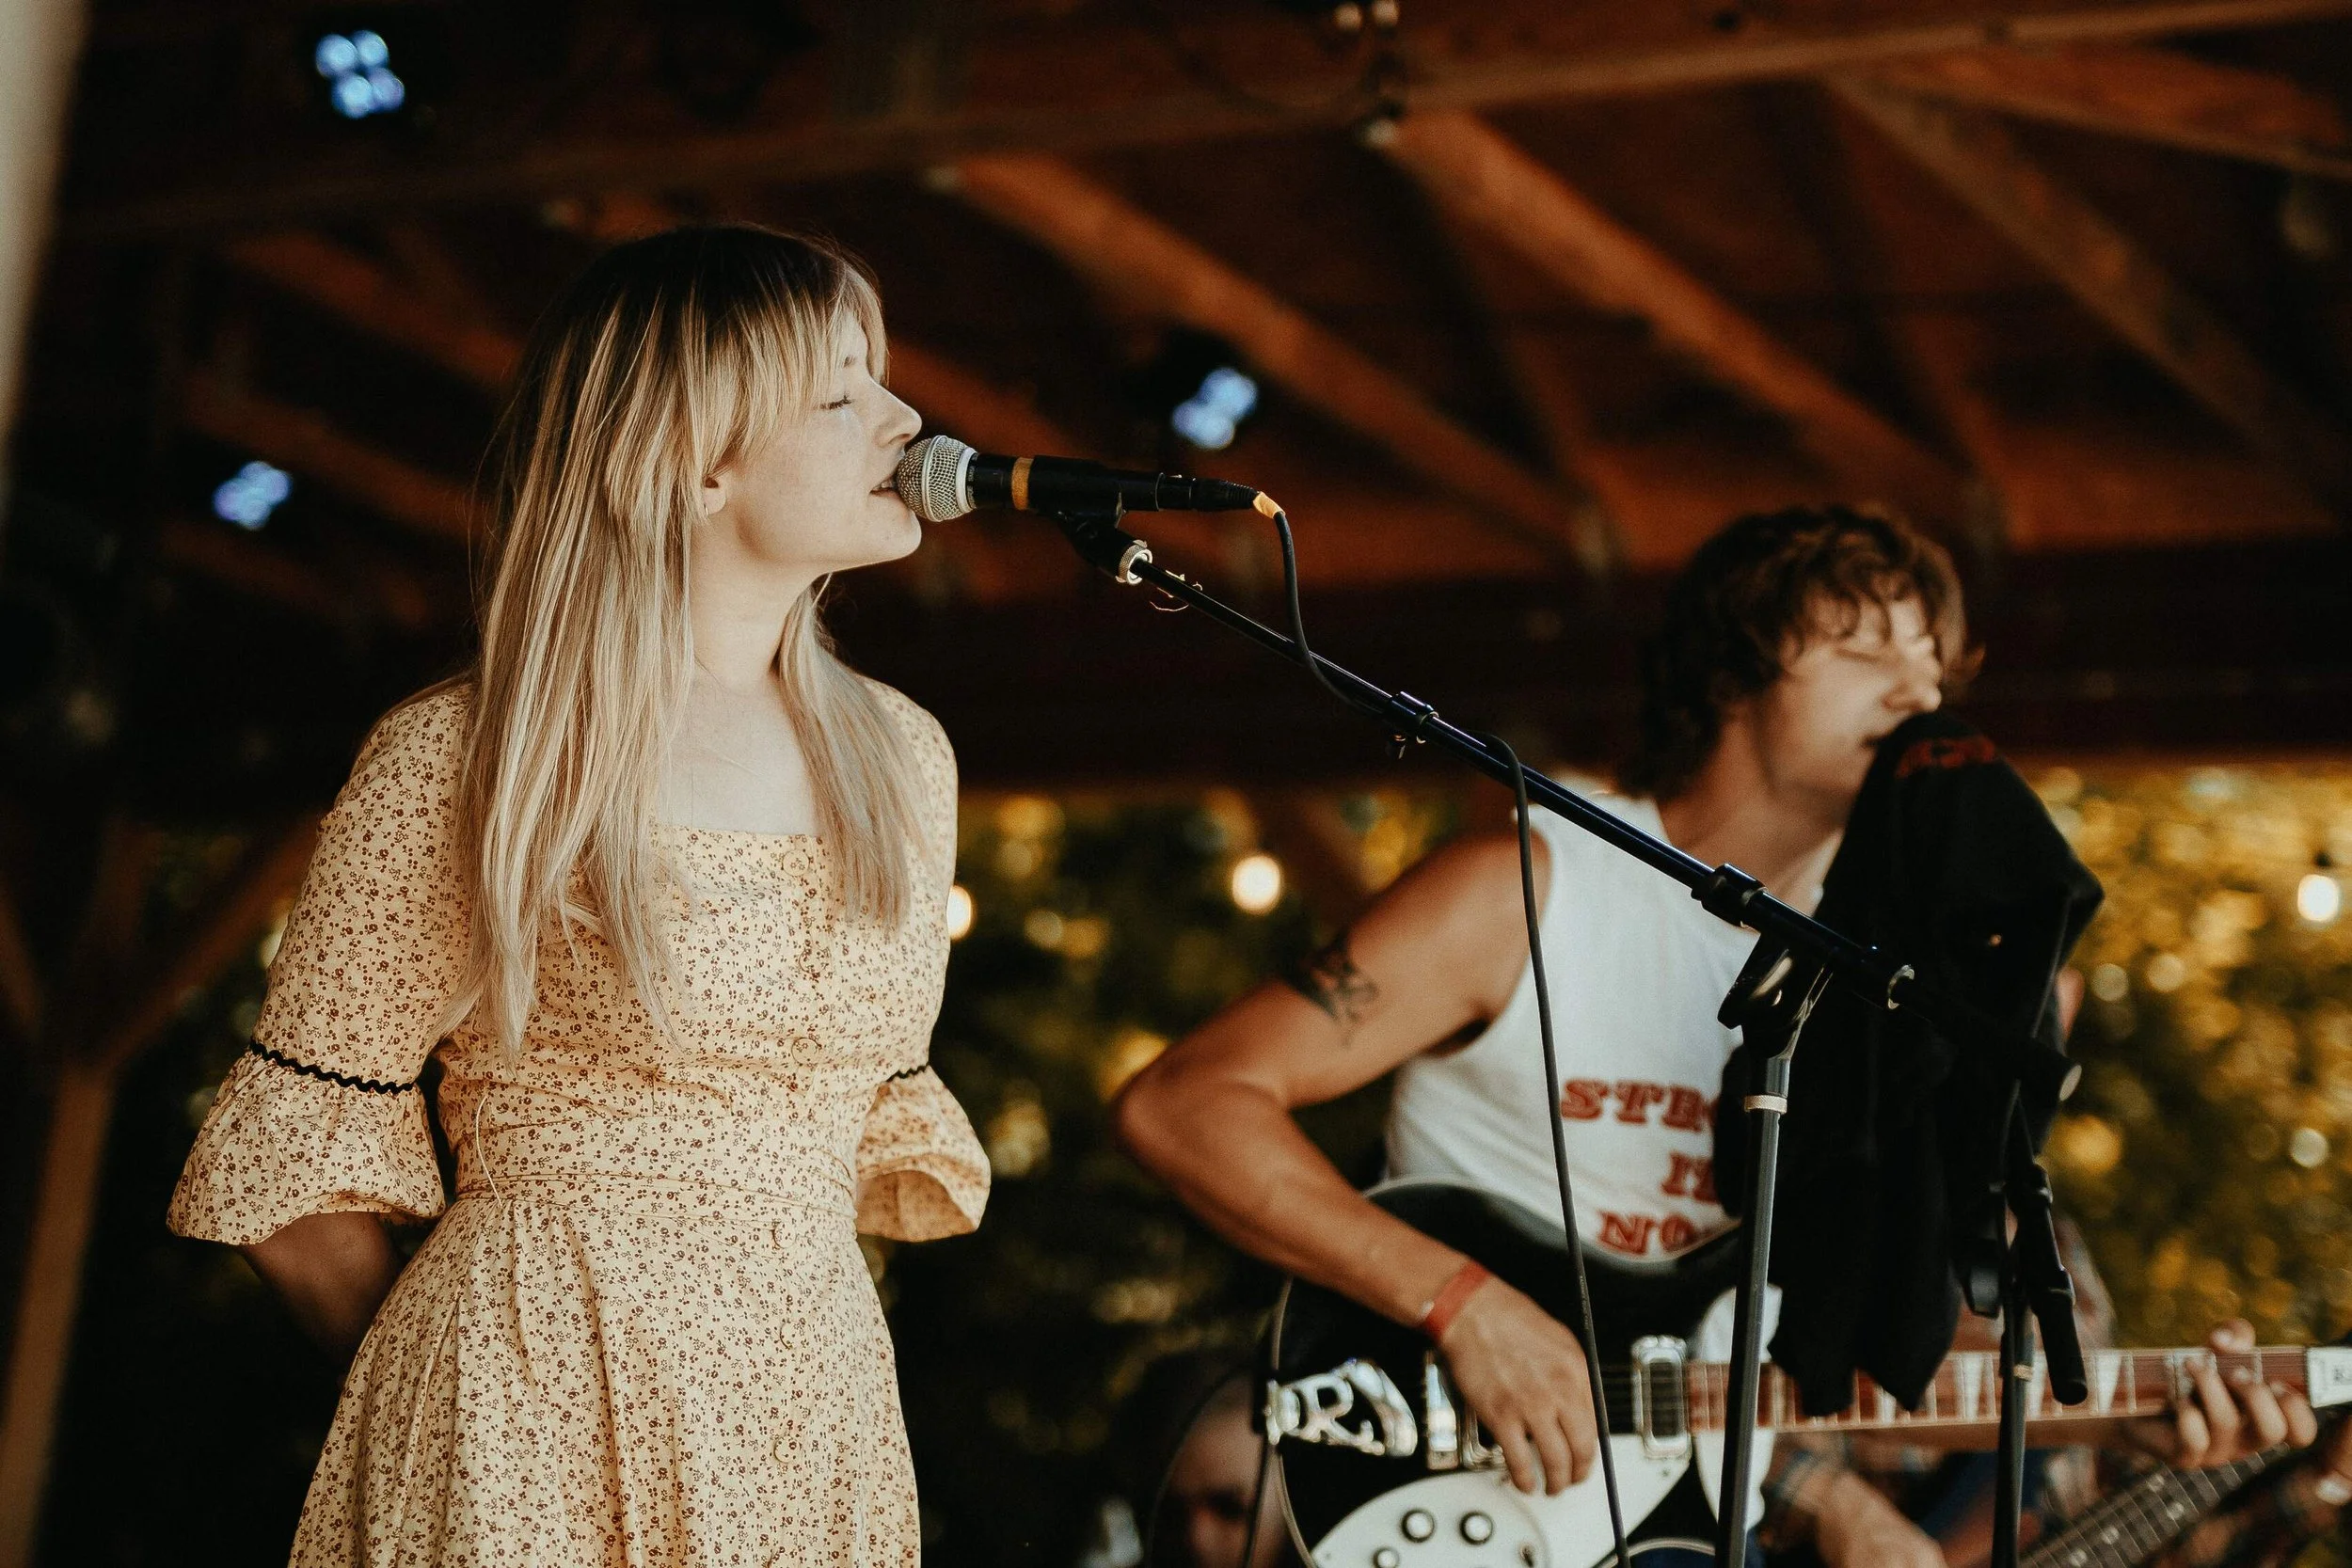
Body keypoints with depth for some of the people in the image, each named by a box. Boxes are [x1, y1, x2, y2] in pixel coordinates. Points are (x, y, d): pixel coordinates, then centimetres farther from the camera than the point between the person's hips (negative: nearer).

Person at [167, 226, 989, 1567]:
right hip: (535, 1440, -5)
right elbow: (294, 1153, -4)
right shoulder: (461, 763, -10)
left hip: (817, 1416, 5)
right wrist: (456, 1395, 4)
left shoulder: (900, 759, 6)